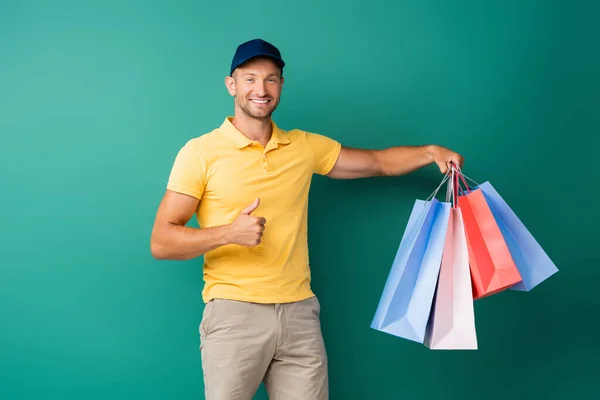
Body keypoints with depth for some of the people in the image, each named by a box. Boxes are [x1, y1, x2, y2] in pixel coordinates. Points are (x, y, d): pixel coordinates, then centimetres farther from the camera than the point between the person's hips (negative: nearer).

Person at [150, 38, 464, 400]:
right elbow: (161, 242, -5)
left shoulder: (305, 146, 10)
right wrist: (229, 233, -19)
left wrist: (430, 152, 3)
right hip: (234, 313, -3)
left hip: (299, 312, 4)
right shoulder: (200, 152, -3)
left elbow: (378, 162, 19)